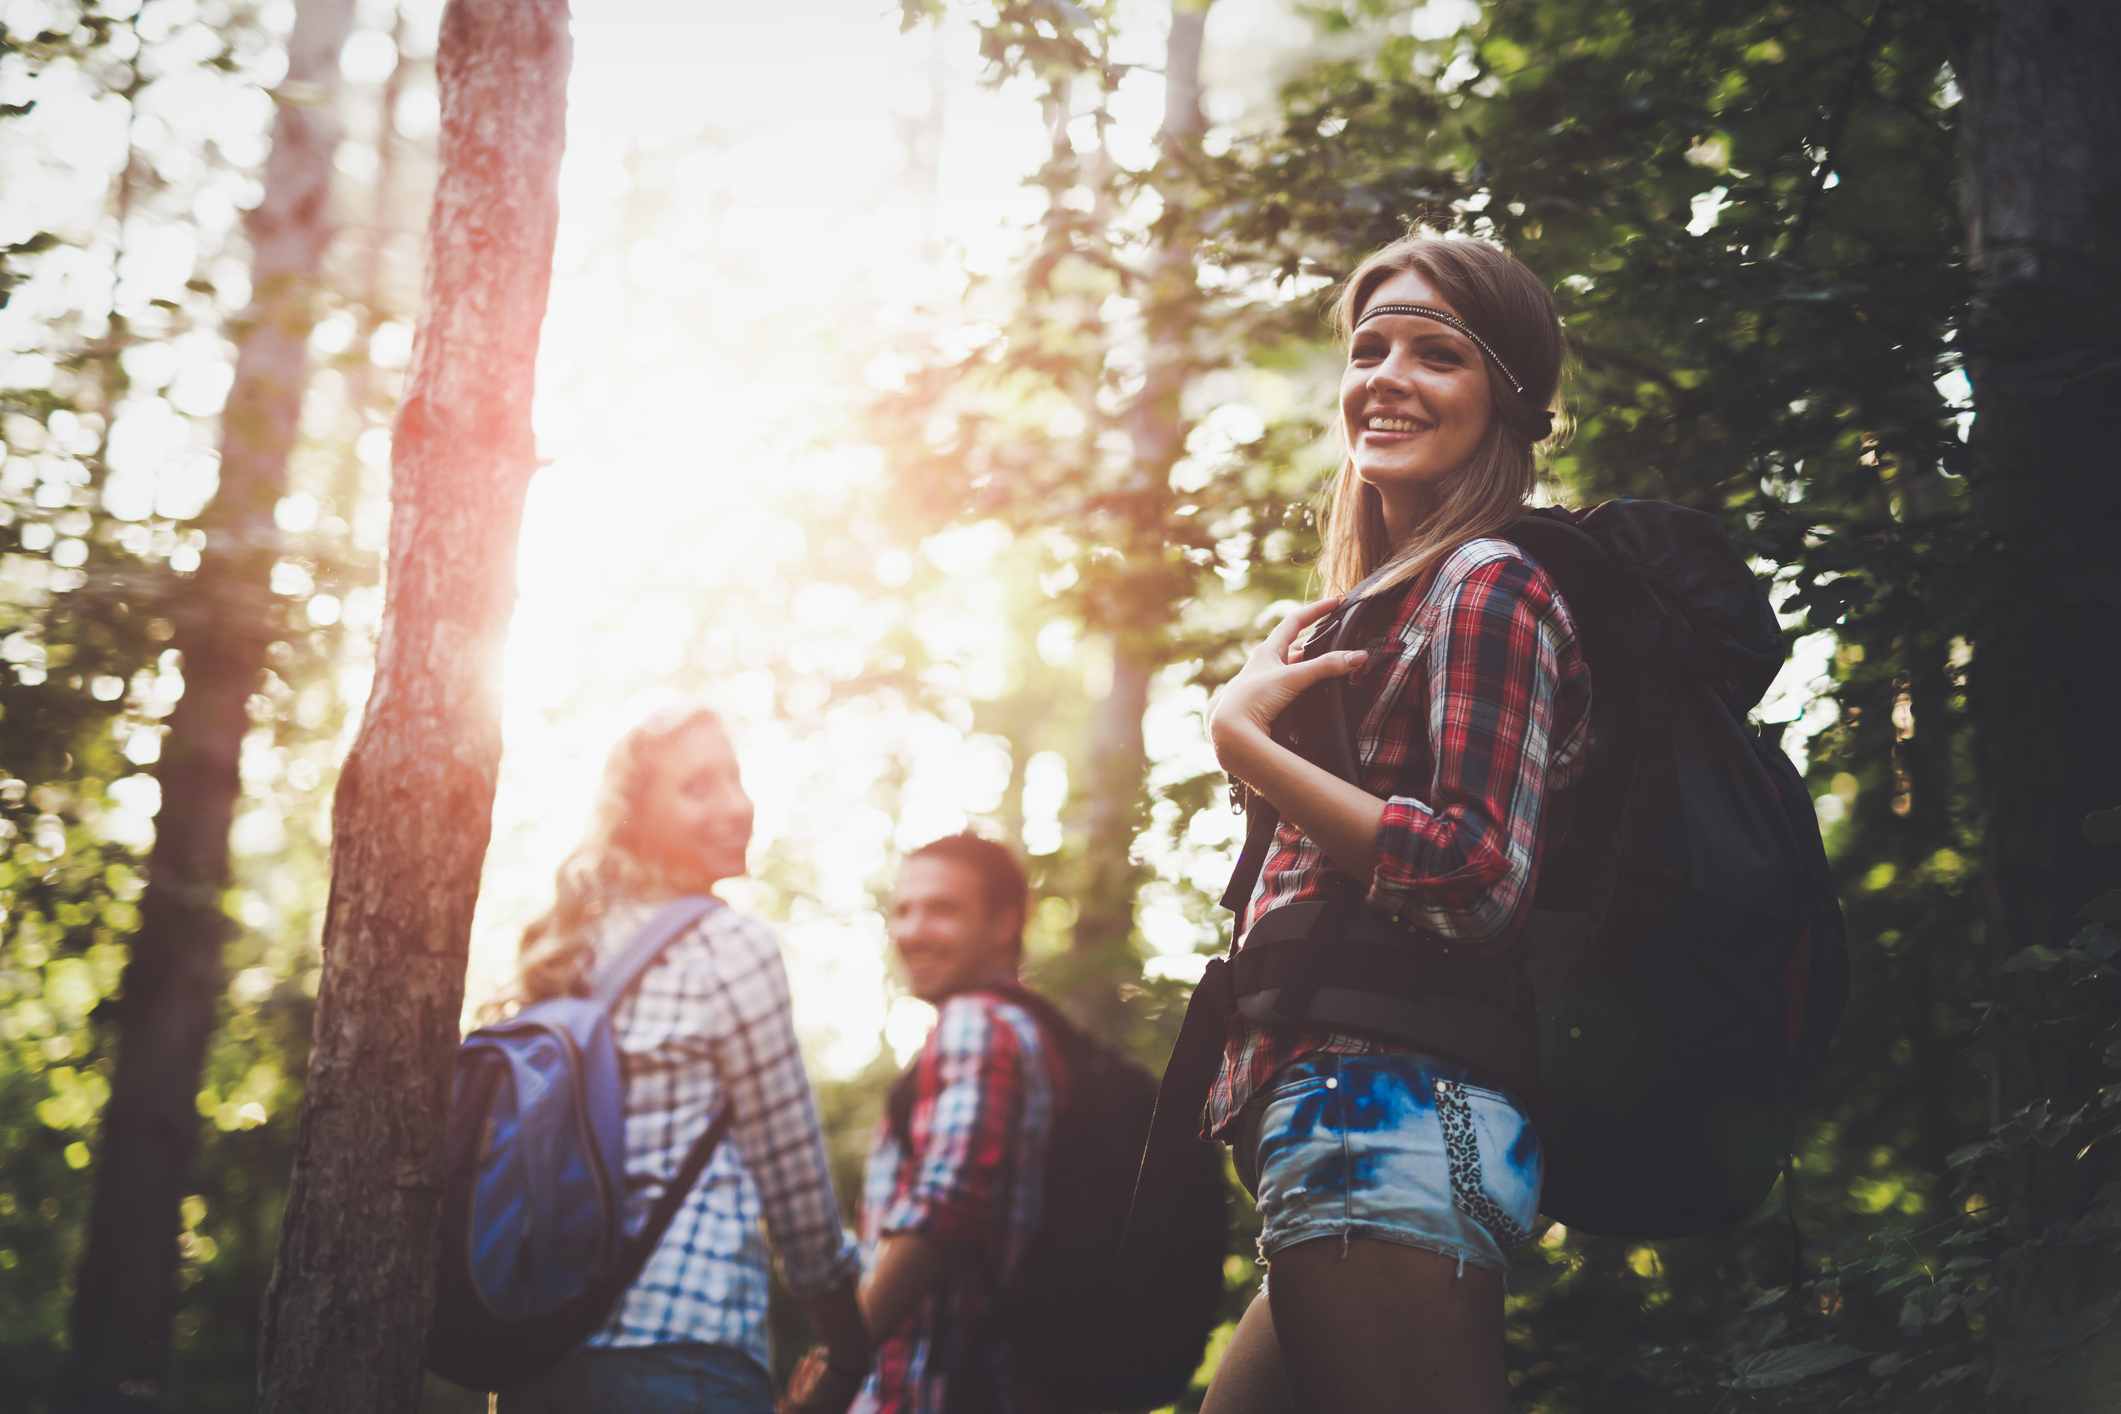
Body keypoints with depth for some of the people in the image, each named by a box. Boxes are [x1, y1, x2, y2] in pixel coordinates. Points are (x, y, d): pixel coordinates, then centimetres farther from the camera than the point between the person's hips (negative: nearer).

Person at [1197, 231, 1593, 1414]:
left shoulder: (1488, 588, -6)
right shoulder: (1398, 600, 23)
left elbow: (1478, 882, -18)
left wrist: (1246, 740, -13)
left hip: (1390, 1129, -10)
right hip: (1365, 1147, 10)